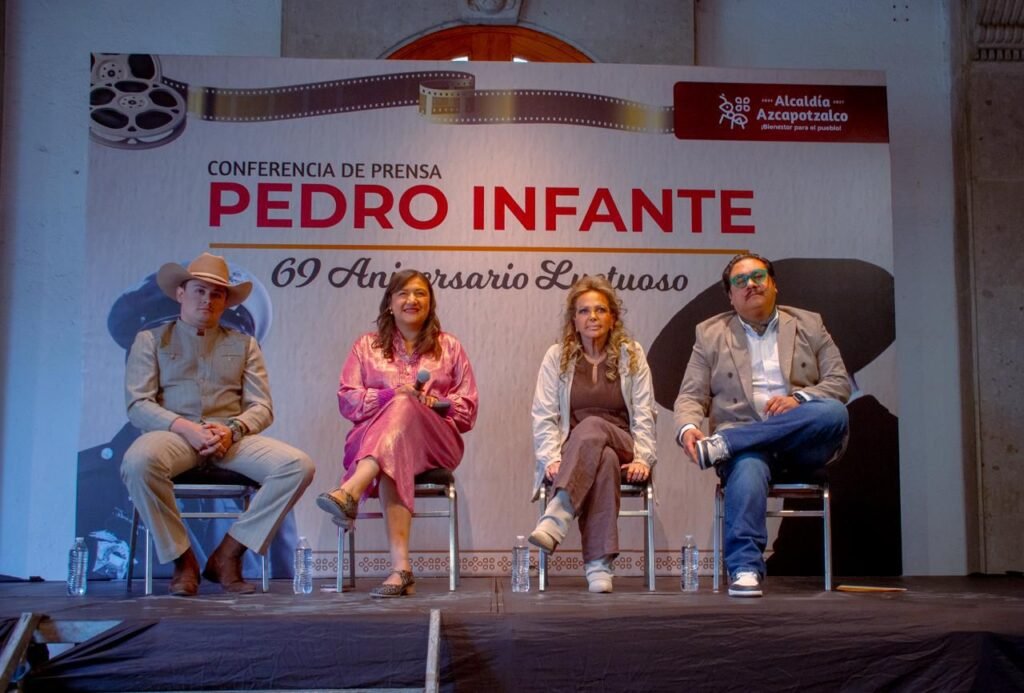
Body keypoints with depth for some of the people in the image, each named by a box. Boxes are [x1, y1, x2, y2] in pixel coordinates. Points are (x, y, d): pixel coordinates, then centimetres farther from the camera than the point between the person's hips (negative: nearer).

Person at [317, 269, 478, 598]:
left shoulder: (449, 347, 20)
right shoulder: (366, 346, 19)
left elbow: (468, 406, 15)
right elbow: (347, 399, 8)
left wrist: (436, 403, -7)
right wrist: (390, 395, -10)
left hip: (434, 443, 0)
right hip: (370, 441, 0)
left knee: (403, 407, -36)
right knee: (393, 459, -39)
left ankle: (350, 493, -57)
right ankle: (401, 567, -51)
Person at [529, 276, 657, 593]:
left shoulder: (632, 355, 9)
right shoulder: (557, 356, 8)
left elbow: (643, 415, 3)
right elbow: (543, 416, 1)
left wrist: (642, 458, -11)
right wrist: (552, 459, -14)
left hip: (621, 449, 0)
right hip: (573, 454, 0)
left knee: (591, 427, -36)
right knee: (604, 460, -37)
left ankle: (556, 518, -49)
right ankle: (600, 565, -42)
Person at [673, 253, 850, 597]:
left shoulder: (809, 325, 18)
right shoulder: (710, 333, 16)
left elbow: (840, 382, 10)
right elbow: (691, 395, 9)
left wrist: (799, 399, -11)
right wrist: (687, 429, -15)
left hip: (803, 442, 2)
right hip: (744, 444, -1)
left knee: (834, 413, -32)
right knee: (747, 465, -37)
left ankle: (721, 444, -30)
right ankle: (744, 568, -39)